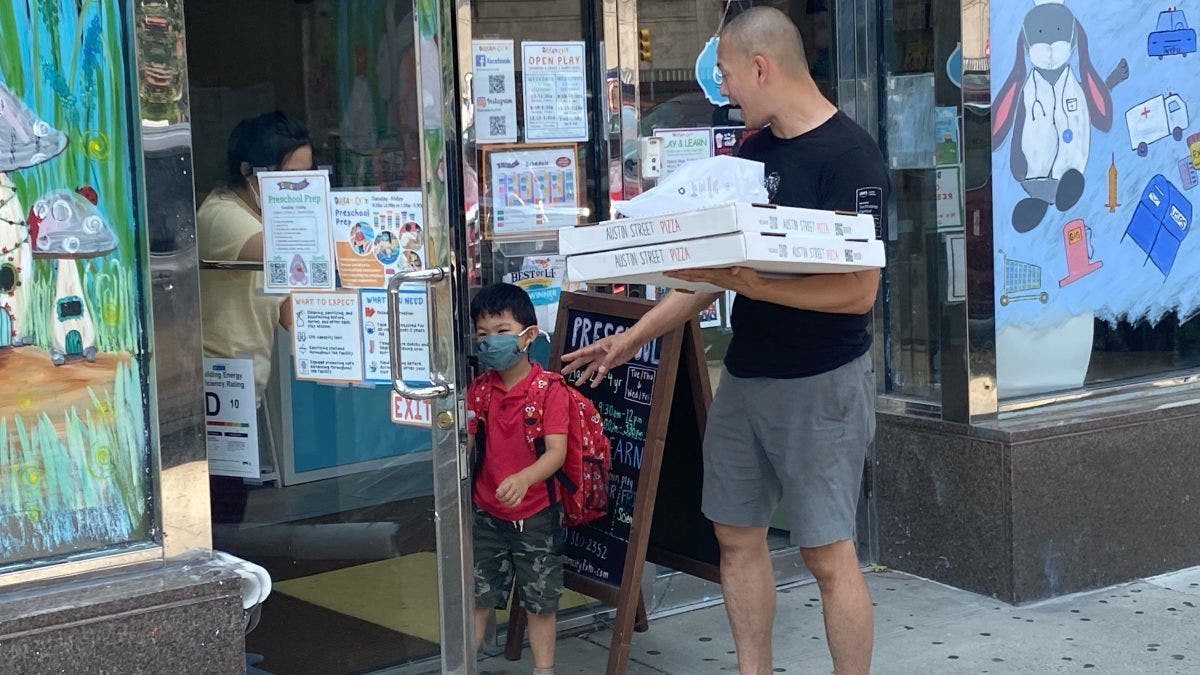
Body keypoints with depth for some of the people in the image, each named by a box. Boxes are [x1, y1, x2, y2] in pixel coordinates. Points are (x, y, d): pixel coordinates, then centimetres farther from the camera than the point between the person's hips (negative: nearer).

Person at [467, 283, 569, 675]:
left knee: (540, 602, 9)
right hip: (487, 514, 4)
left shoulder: (549, 390, -14)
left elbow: (557, 452, -22)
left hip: (536, 514, -4)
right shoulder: (479, 389, 1)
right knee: (477, 597, 10)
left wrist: (524, 479, -39)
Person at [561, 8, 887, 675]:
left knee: (829, 553, -3)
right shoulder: (752, 150, 10)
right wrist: (634, 338, 16)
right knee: (738, 536, 11)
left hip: (822, 383, -8)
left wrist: (753, 285, -29)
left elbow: (858, 291, -20)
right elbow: (715, 267, 17)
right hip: (745, 373, 8)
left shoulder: (850, 155, -14)